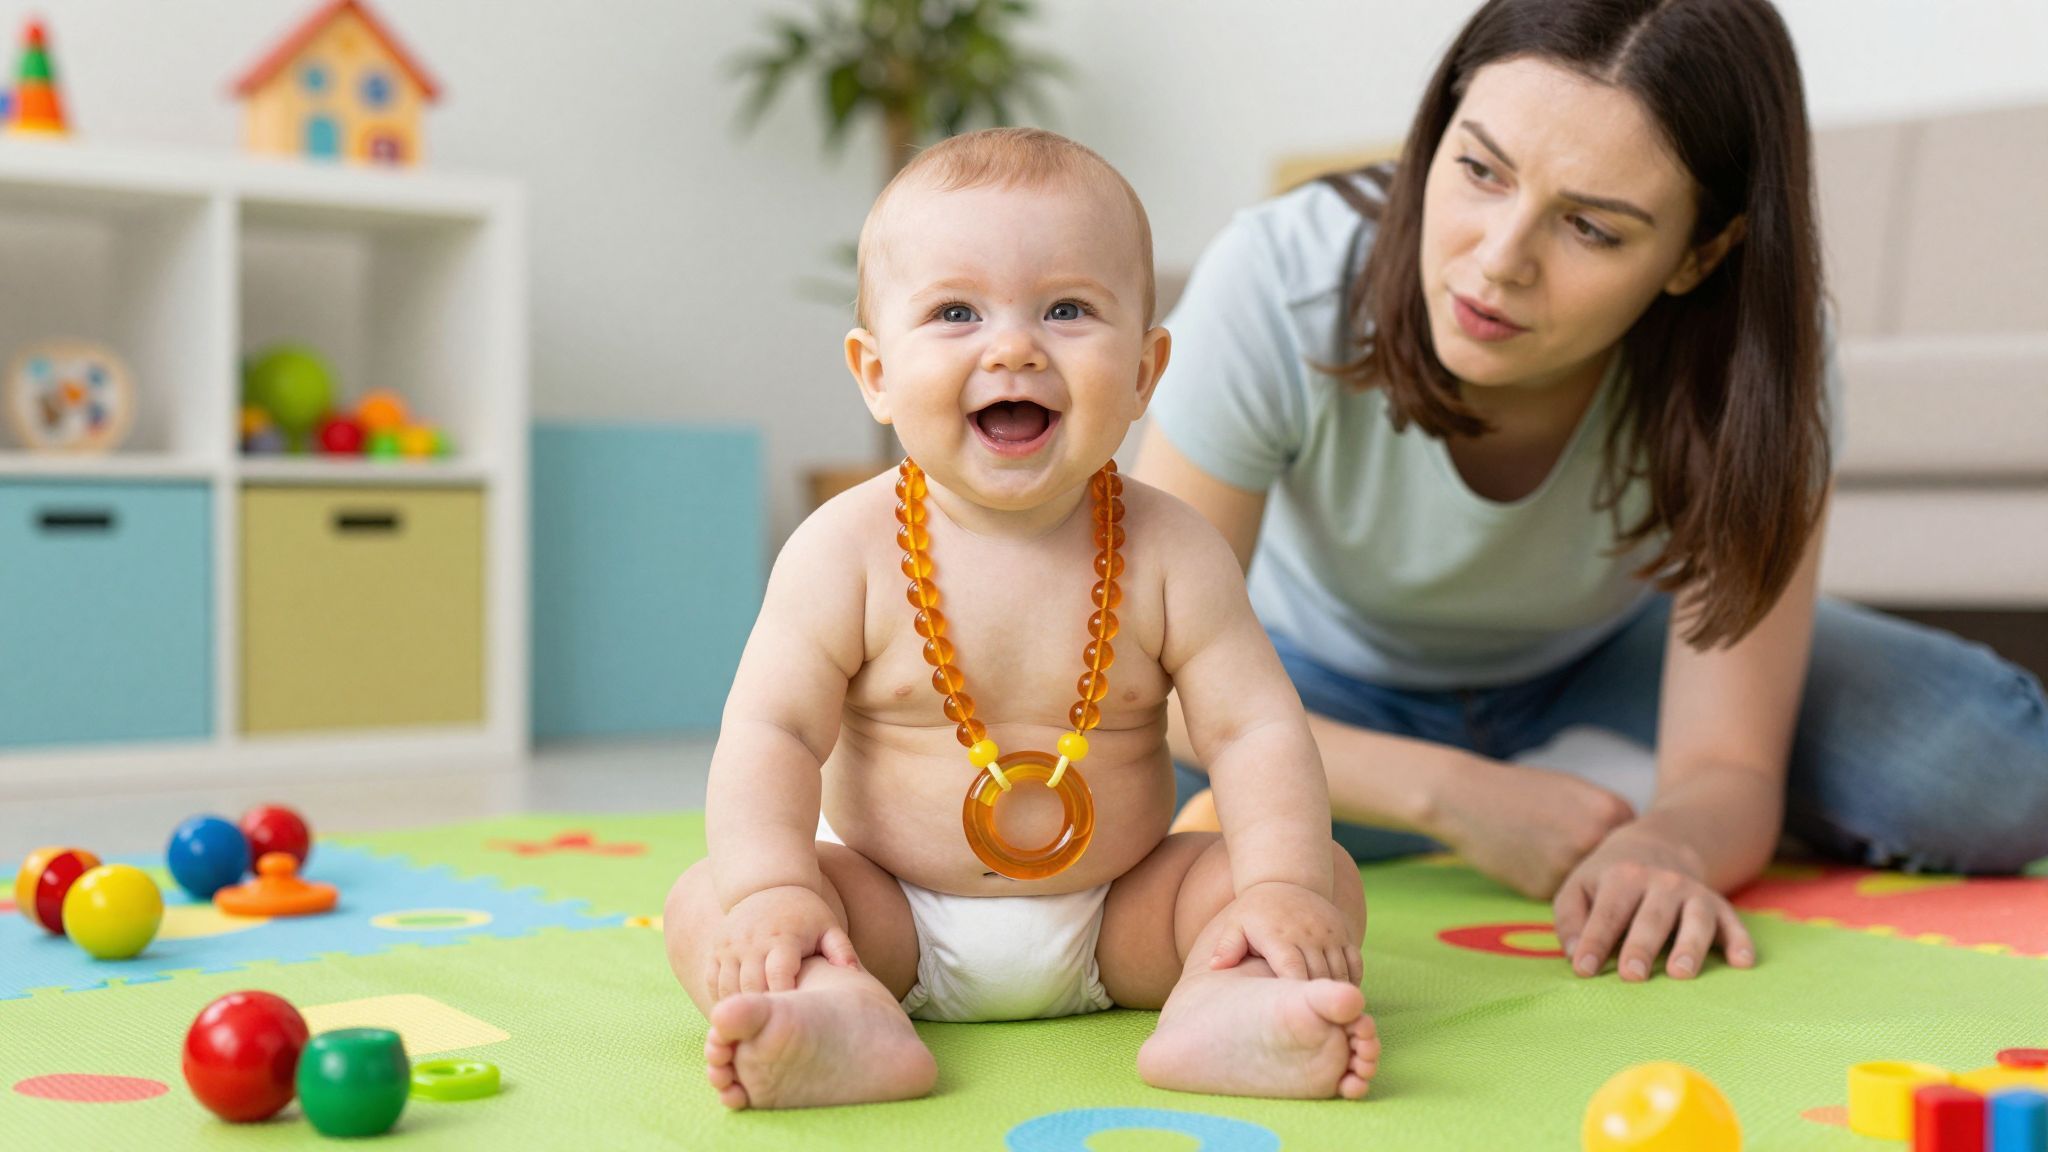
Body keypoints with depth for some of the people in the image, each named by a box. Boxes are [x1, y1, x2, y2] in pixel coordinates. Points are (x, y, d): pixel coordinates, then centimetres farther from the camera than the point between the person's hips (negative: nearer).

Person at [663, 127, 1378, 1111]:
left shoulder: (1169, 552, -8)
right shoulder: (849, 550, -11)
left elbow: (1255, 729, -10)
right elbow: (770, 730, -13)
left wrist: (1283, 885, -26)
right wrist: (772, 889, -29)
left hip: (1117, 918, 1)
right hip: (894, 916, 0)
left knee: (1332, 883, -15)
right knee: (704, 903, -21)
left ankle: (1223, 1002, -43)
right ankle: (843, 1013, -47)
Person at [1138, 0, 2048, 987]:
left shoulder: (1754, 354, -29)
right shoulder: (1274, 286, -34)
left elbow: (1729, 767, -27)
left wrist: (1666, 848, -51)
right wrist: (1456, 796, -38)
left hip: (1605, 658, 0)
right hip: (1329, 681, 1)